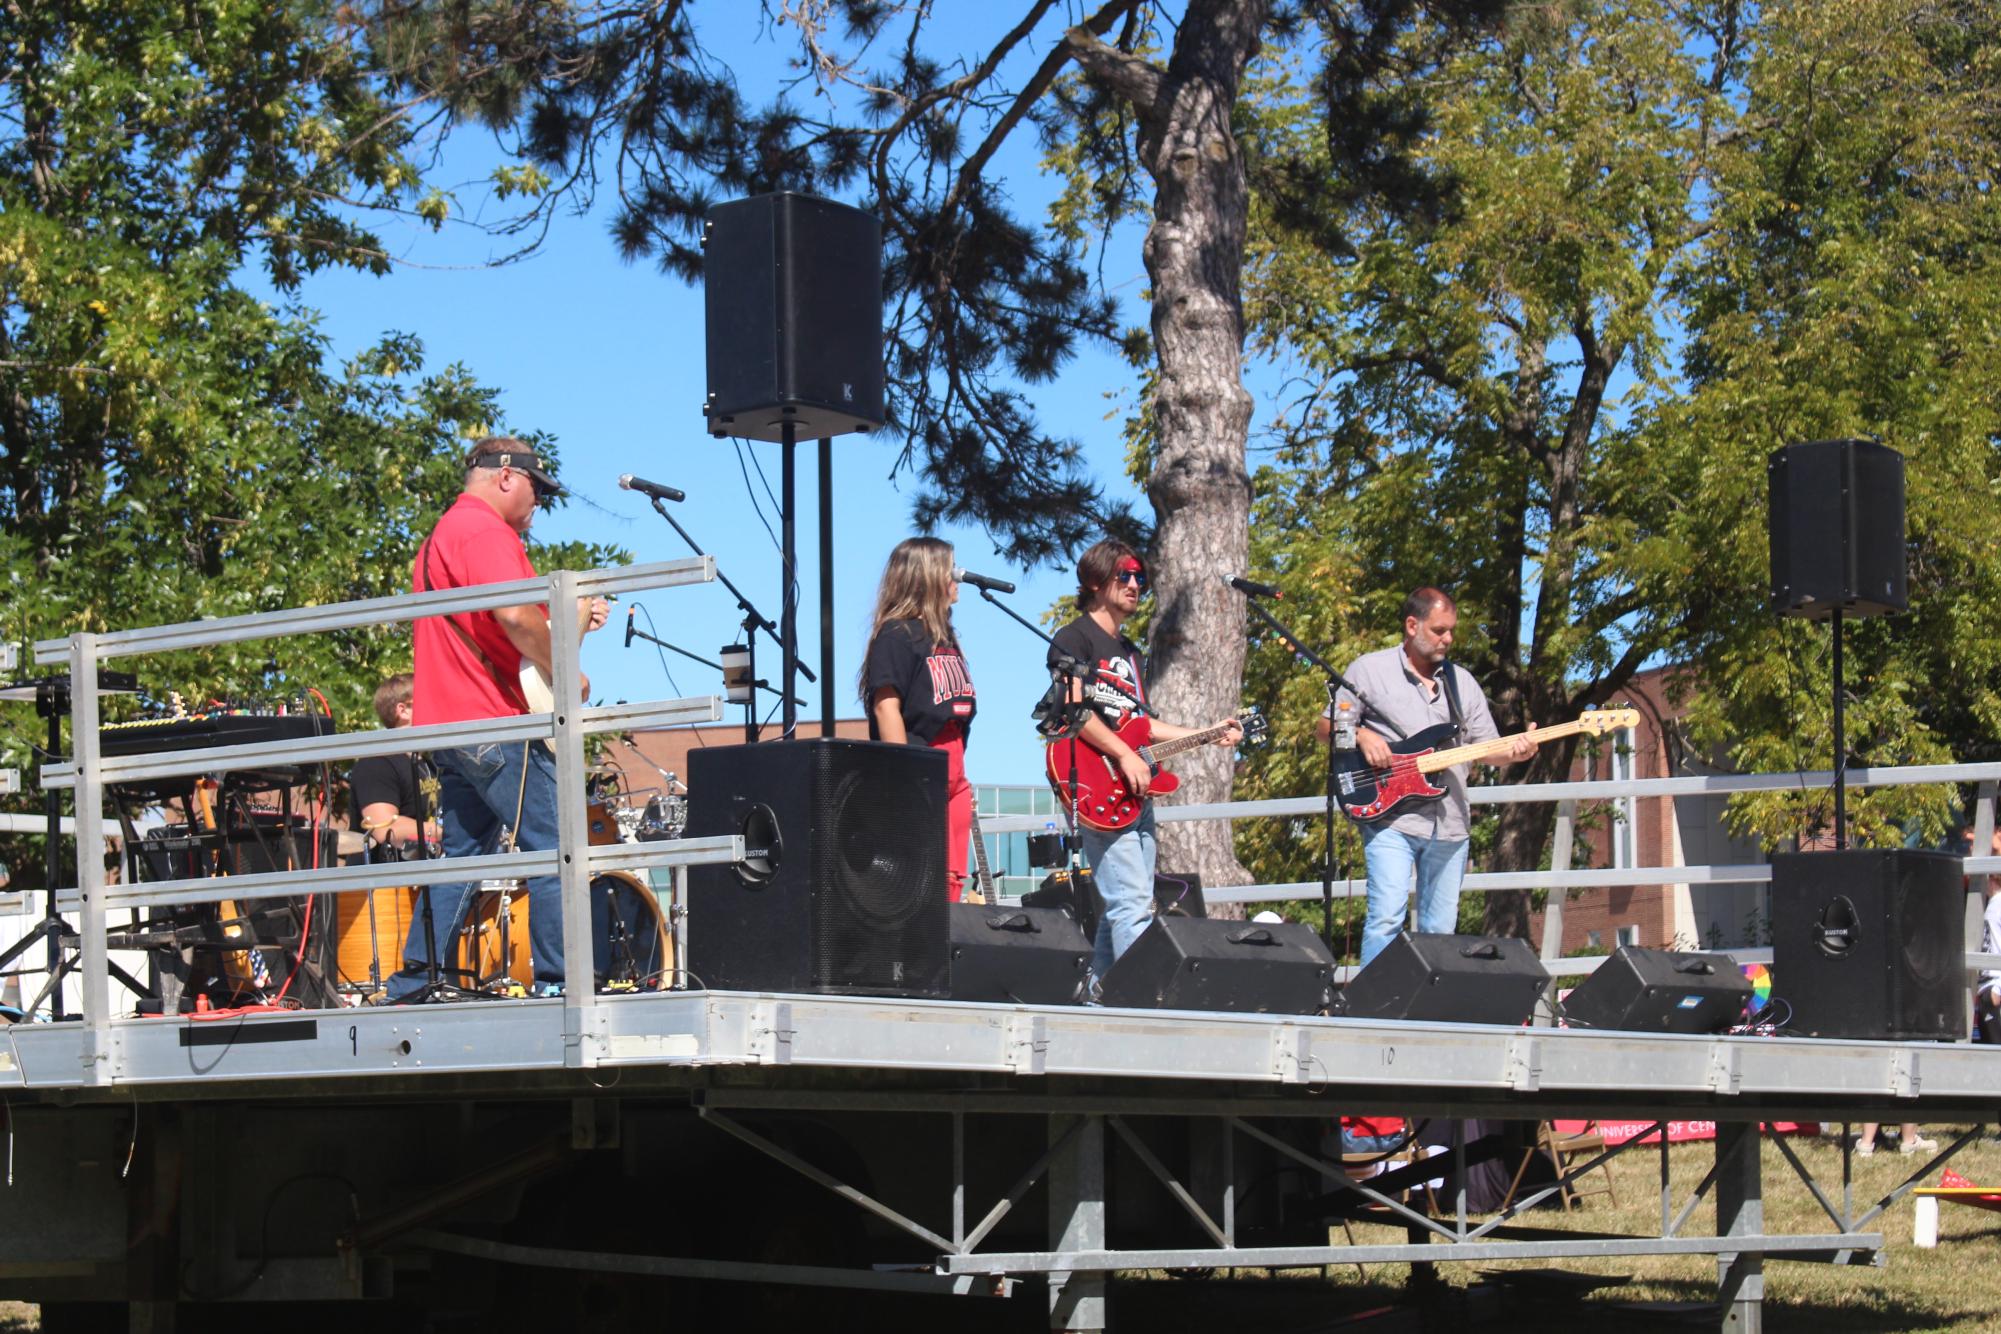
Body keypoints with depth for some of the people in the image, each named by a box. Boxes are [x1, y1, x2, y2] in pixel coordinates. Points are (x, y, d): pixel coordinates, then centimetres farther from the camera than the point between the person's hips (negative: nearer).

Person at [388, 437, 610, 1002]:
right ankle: (555, 985, -9)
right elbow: (515, 616, -25)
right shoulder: (485, 530, -9)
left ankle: (410, 989, 10)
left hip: (446, 724, 10)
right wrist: (565, 675, -13)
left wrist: (572, 617, 21)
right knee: (556, 850, -8)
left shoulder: (440, 537, 25)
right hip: (493, 725, -10)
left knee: (461, 858, 11)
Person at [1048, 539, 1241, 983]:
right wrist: (1125, 756, -22)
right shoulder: (1074, 638, -4)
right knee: (1131, 904, -18)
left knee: (1121, 905, 8)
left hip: (1136, 792, 9)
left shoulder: (1131, 653, 24)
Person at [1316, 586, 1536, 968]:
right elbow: (1327, 727, 6)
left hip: (1449, 825, 5)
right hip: (1391, 818, -5)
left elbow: (1486, 746, 14)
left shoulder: (1462, 683, 15)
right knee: (1387, 918, -18)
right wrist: (1361, 736, -14)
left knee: (1440, 930, 5)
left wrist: (1513, 751, -8)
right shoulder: (1369, 670, 3)